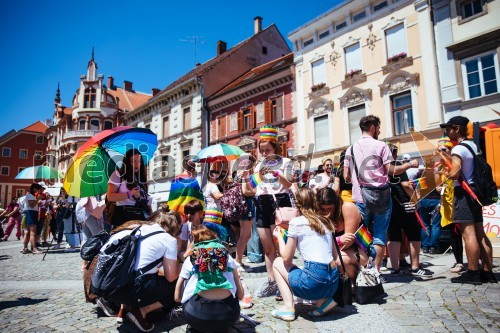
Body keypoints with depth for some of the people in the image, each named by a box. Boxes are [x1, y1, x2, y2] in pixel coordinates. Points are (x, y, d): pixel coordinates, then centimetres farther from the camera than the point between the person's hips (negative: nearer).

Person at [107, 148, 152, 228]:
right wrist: (129, 194, -16)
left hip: (141, 216, 4)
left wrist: (150, 215, 6)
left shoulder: (142, 177, 16)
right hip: (123, 216, -4)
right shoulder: (118, 175, 1)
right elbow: (110, 196, -7)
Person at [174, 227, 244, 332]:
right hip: (228, 314, 1)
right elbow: (240, 295, 18)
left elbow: (177, 297, 22)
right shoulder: (227, 256, 19)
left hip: (197, 315, -1)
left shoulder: (190, 259, 18)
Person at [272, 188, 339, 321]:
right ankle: (323, 300, 13)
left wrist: (279, 237, 17)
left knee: (278, 262, 17)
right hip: (334, 282, 6)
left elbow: (286, 258, 2)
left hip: (314, 282, -6)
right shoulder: (326, 221, 14)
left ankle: (288, 308, 5)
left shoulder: (296, 222, -3)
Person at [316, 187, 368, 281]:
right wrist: (339, 239, -34)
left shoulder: (348, 208, -19)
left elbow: (350, 240, -20)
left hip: (364, 251, -5)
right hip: (345, 251, 5)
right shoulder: (320, 215, -4)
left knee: (339, 259, -34)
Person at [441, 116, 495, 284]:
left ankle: (473, 273, -5)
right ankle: (488, 272, 16)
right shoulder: (474, 146, 14)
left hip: (464, 193, -9)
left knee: (468, 234, -8)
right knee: (480, 234, 11)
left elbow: (454, 174, -21)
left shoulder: (458, 149, -13)